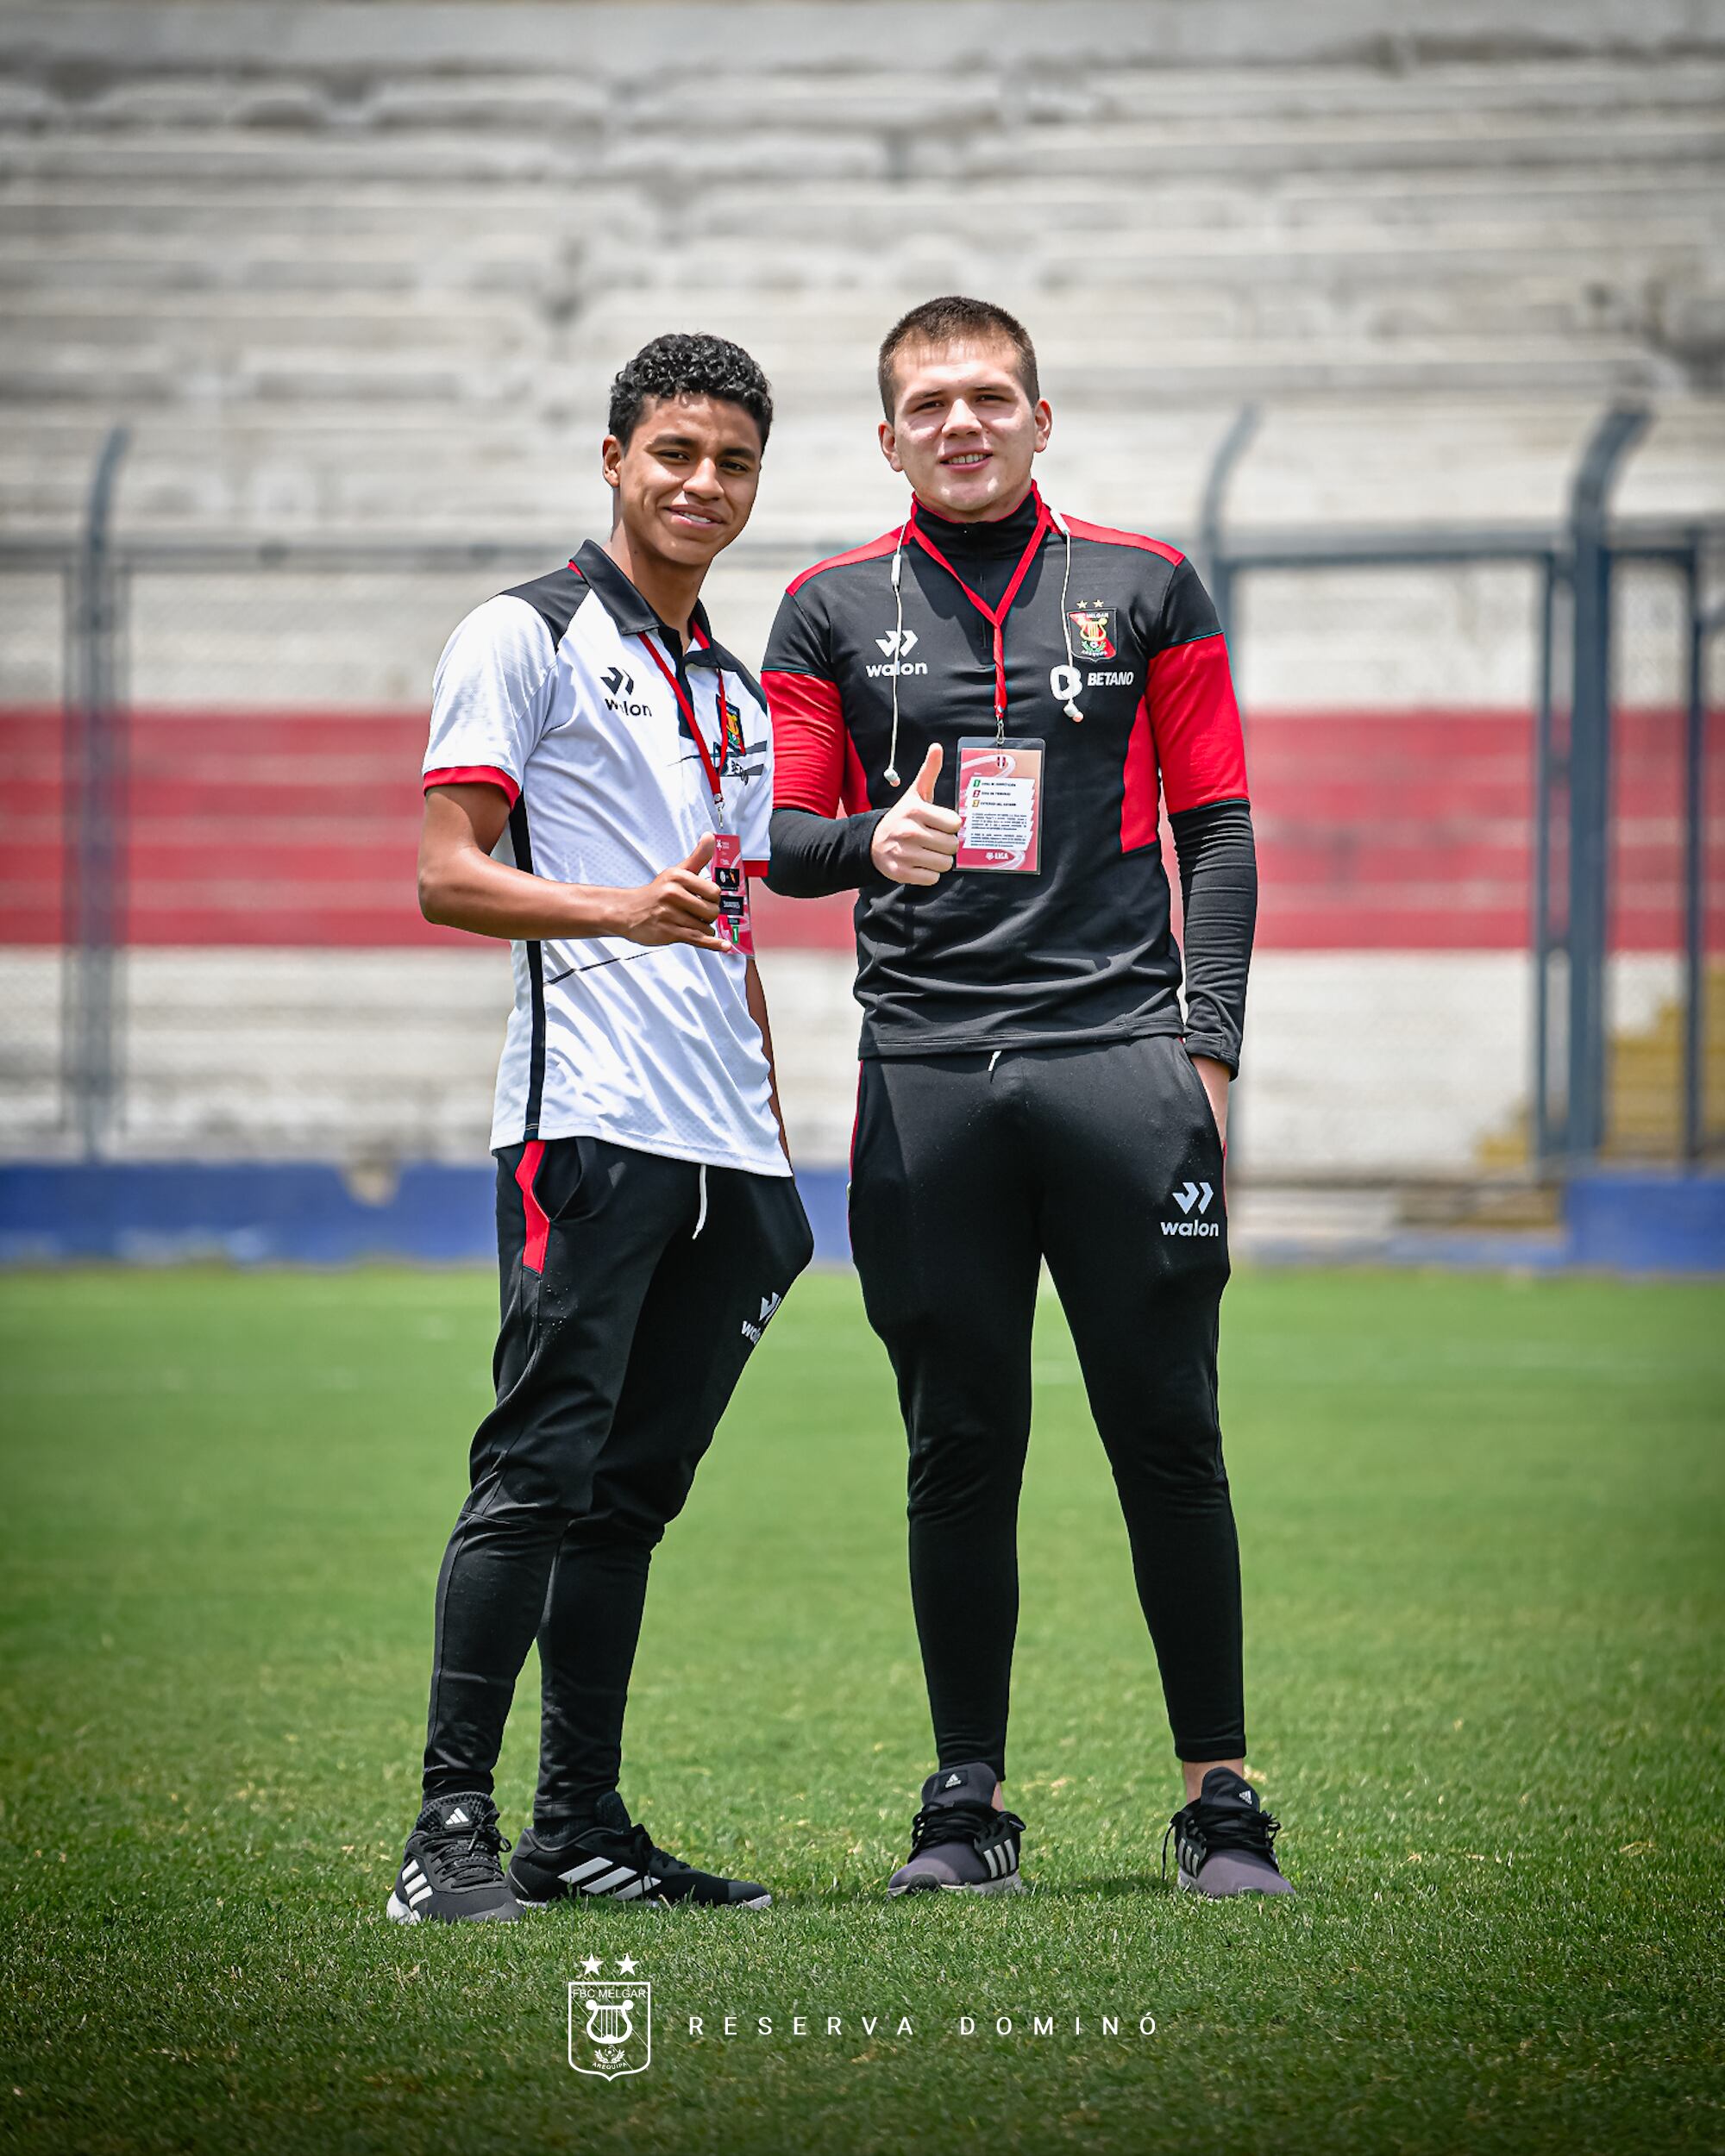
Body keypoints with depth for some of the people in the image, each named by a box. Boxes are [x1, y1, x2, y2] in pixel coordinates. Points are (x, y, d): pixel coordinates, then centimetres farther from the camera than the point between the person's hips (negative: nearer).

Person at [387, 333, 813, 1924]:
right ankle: (452, 1824, -13)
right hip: (588, 1126, -7)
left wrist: (775, 1154, 21)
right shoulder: (525, 638, 0)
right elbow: (448, 876, -8)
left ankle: (582, 1831, 10)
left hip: (724, 1144, 7)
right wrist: (617, 909, -25)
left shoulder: (736, 694, 23)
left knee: (634, 1490, 7)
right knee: (544, 1466, -13)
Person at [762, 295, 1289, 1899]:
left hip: (1121, 1054, -1)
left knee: (1167, 1436, -2)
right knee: (960, 1448, 2)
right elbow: (782, 835, 11)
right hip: (924, 1073, 1)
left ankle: (1219, 1800, 4)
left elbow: (1216, 824, 9)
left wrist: (1210, 1045, 0)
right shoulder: (832, 609, 11)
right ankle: (968, 1805, 9)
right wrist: (868, 842, -13)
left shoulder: (1145, 588, 10)